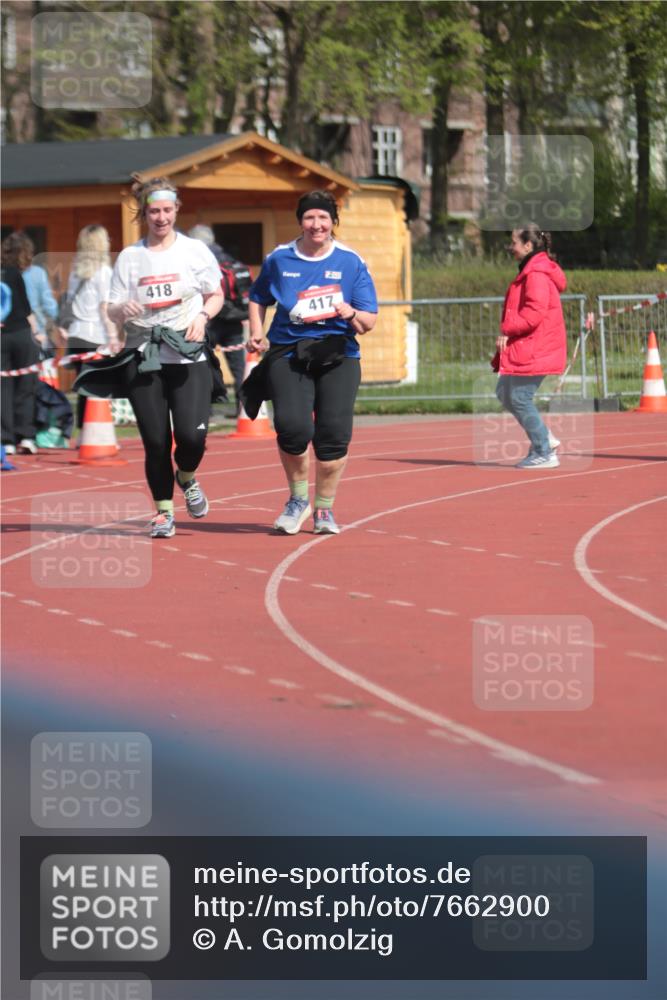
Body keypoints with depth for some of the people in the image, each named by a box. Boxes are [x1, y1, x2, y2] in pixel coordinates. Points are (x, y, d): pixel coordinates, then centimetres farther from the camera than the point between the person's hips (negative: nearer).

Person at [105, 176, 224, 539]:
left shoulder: (195, 251, 5)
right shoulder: (129, 257, 6)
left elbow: (216, 295, 14)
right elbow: (112, 311, 7)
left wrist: (203, 316, -6)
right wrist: (123, 310, -16)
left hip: (189, 357, -1)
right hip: (143, 358, 1)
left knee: (192, 434, -14)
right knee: (155, 440, -3)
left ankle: (186, 478, 21)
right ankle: (163, 511, 15)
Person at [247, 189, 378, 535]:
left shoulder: (351, 262, 4)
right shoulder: (279, 259, 7)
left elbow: (369, 321, 3)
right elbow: (258, 298, 23)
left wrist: (351, 314, -19)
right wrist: (256, 331, 6)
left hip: (337, 354, 0)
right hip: (288, 353, 0)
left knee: (334, 433, -7)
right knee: (292, 425, -19)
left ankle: (324, 508, 14)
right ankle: (298, 499, 6)